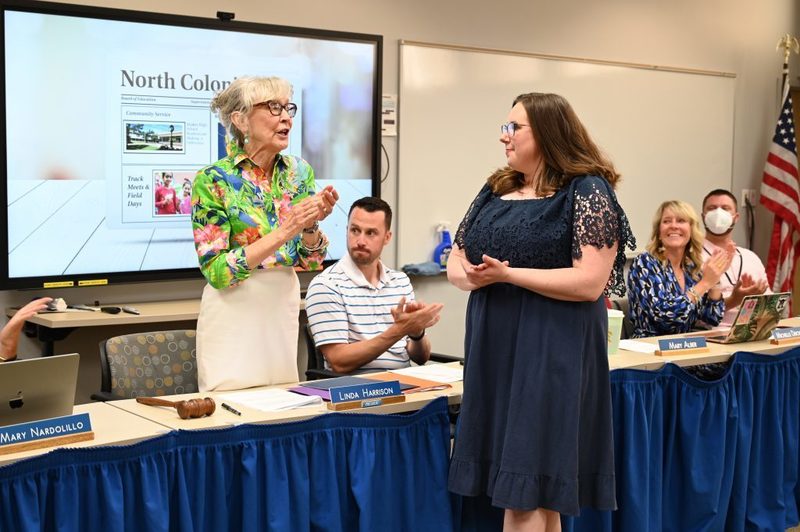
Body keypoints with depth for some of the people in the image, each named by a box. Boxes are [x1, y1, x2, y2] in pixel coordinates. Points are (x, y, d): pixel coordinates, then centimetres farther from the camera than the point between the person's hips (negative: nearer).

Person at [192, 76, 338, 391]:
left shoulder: (299, 172, 1)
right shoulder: (213, 179, -13)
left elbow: (311, 261, 3)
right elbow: (216, 271, -17)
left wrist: (311, 225, -18)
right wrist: (283, 232, -25)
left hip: (284, 306, 5)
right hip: (233, 310, -5)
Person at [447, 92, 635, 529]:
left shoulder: (587, 191, -8)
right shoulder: (495, 190, 13)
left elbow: (590, 282, -17)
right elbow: (455, 261, 16)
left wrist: (506, 273, -19)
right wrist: (470, 276, -8)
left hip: (550, 354, -7)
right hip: (494, 349, 7)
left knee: (525, 491, -5)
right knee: (530, 488, 13)